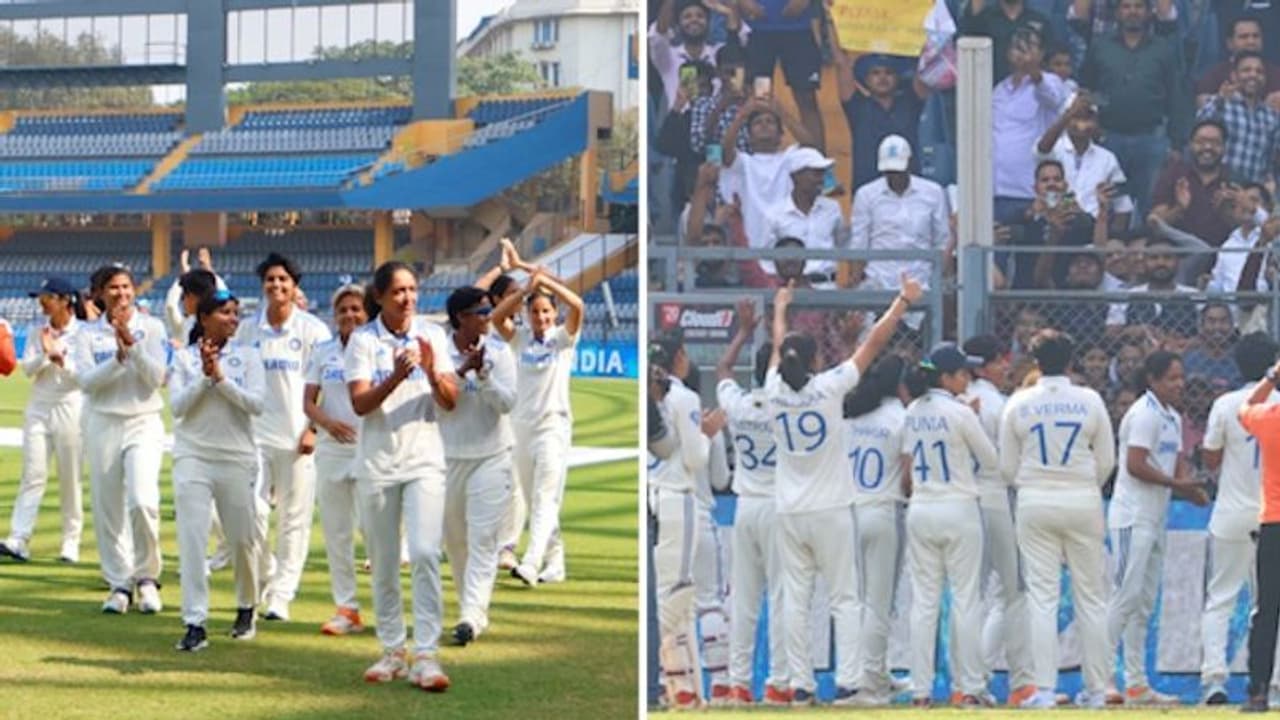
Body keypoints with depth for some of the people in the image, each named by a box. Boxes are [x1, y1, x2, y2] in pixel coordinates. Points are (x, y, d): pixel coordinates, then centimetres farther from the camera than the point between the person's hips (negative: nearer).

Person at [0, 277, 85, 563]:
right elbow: (27, 369, 1)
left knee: (70, 478, 1)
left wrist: (60, 358, -22)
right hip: (38, 409, 3)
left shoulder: (83, 332, -3)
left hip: (70, 410, -3)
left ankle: (71, 542, 8)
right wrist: (45, 354, -16)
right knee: (33, 474, -5)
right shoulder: (37, 331, 8)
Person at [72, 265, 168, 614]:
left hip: (144, 424, -2)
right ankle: (119, 584, 14)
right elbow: (86, 381, -7)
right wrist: (118, 357, -19)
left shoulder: (151, 327, 3)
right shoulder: (89, 334, 5)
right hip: (103, 425, 2)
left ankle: (147, 576, 0)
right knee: (108, 508, 2)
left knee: (142, 501, -18)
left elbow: (156, 378, -6)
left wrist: (133, 344, -18)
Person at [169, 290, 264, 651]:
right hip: (193, 458, -1)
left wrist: (221, 377, -15)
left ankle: (246, 609, 30)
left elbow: (255, 403, -7)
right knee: (192, 540, -9)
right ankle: (195, 624, -10)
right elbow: (178, 406, -5)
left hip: (237, 459, 1)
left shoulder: (247, 356, 4)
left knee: (242, 540, 8)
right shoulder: (184, 358, 4)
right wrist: (204, 376, -15)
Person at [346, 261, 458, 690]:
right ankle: (392, 651, 18)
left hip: (424, 461, 0)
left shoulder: (432, 335, 3)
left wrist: (432, 373, -19)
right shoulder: (363, 340, -2)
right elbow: (360, 403, -12)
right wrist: (396, 377, -28)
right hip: (376, 462, 0)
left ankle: (425, 655, -14)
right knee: (383, 562, 6)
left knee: (425, 554, -13)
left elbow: (450, 403, 0)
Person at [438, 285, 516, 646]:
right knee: (454, 536, 10)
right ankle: (473, 605, 26)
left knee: (482, 537, -11)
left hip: (491, 457, -2)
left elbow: (507, 402, -10)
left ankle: (472, 615, -17)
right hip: (449, 455, 2)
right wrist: (463, 370, -22)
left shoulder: (498, 351, -3)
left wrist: (483, 373, -23)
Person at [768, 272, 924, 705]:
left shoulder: (775, 391, -2)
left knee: (795, 601, 5)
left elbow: (778, 348, 18)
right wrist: (903, 302, 3)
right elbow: (874, 344, -5)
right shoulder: (829, 388, -11)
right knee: (844, 599, 3)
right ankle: (845, 684, -3)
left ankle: (799, 685, 3)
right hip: (830, 511, -3)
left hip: (789, 513, 3)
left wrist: (780, 308, 36)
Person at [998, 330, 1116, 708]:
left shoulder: (1019, 403, 0)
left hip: (1035, 504, 0)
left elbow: (1007, 467, 4)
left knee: (1042, 596, 1)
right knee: (1091, 597, 7)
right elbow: (1106, 460, 3)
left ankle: (1044, 689, -4)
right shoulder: (1090, 400, -1)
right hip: (1083, 501, 0)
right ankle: (1096, 688, 9)